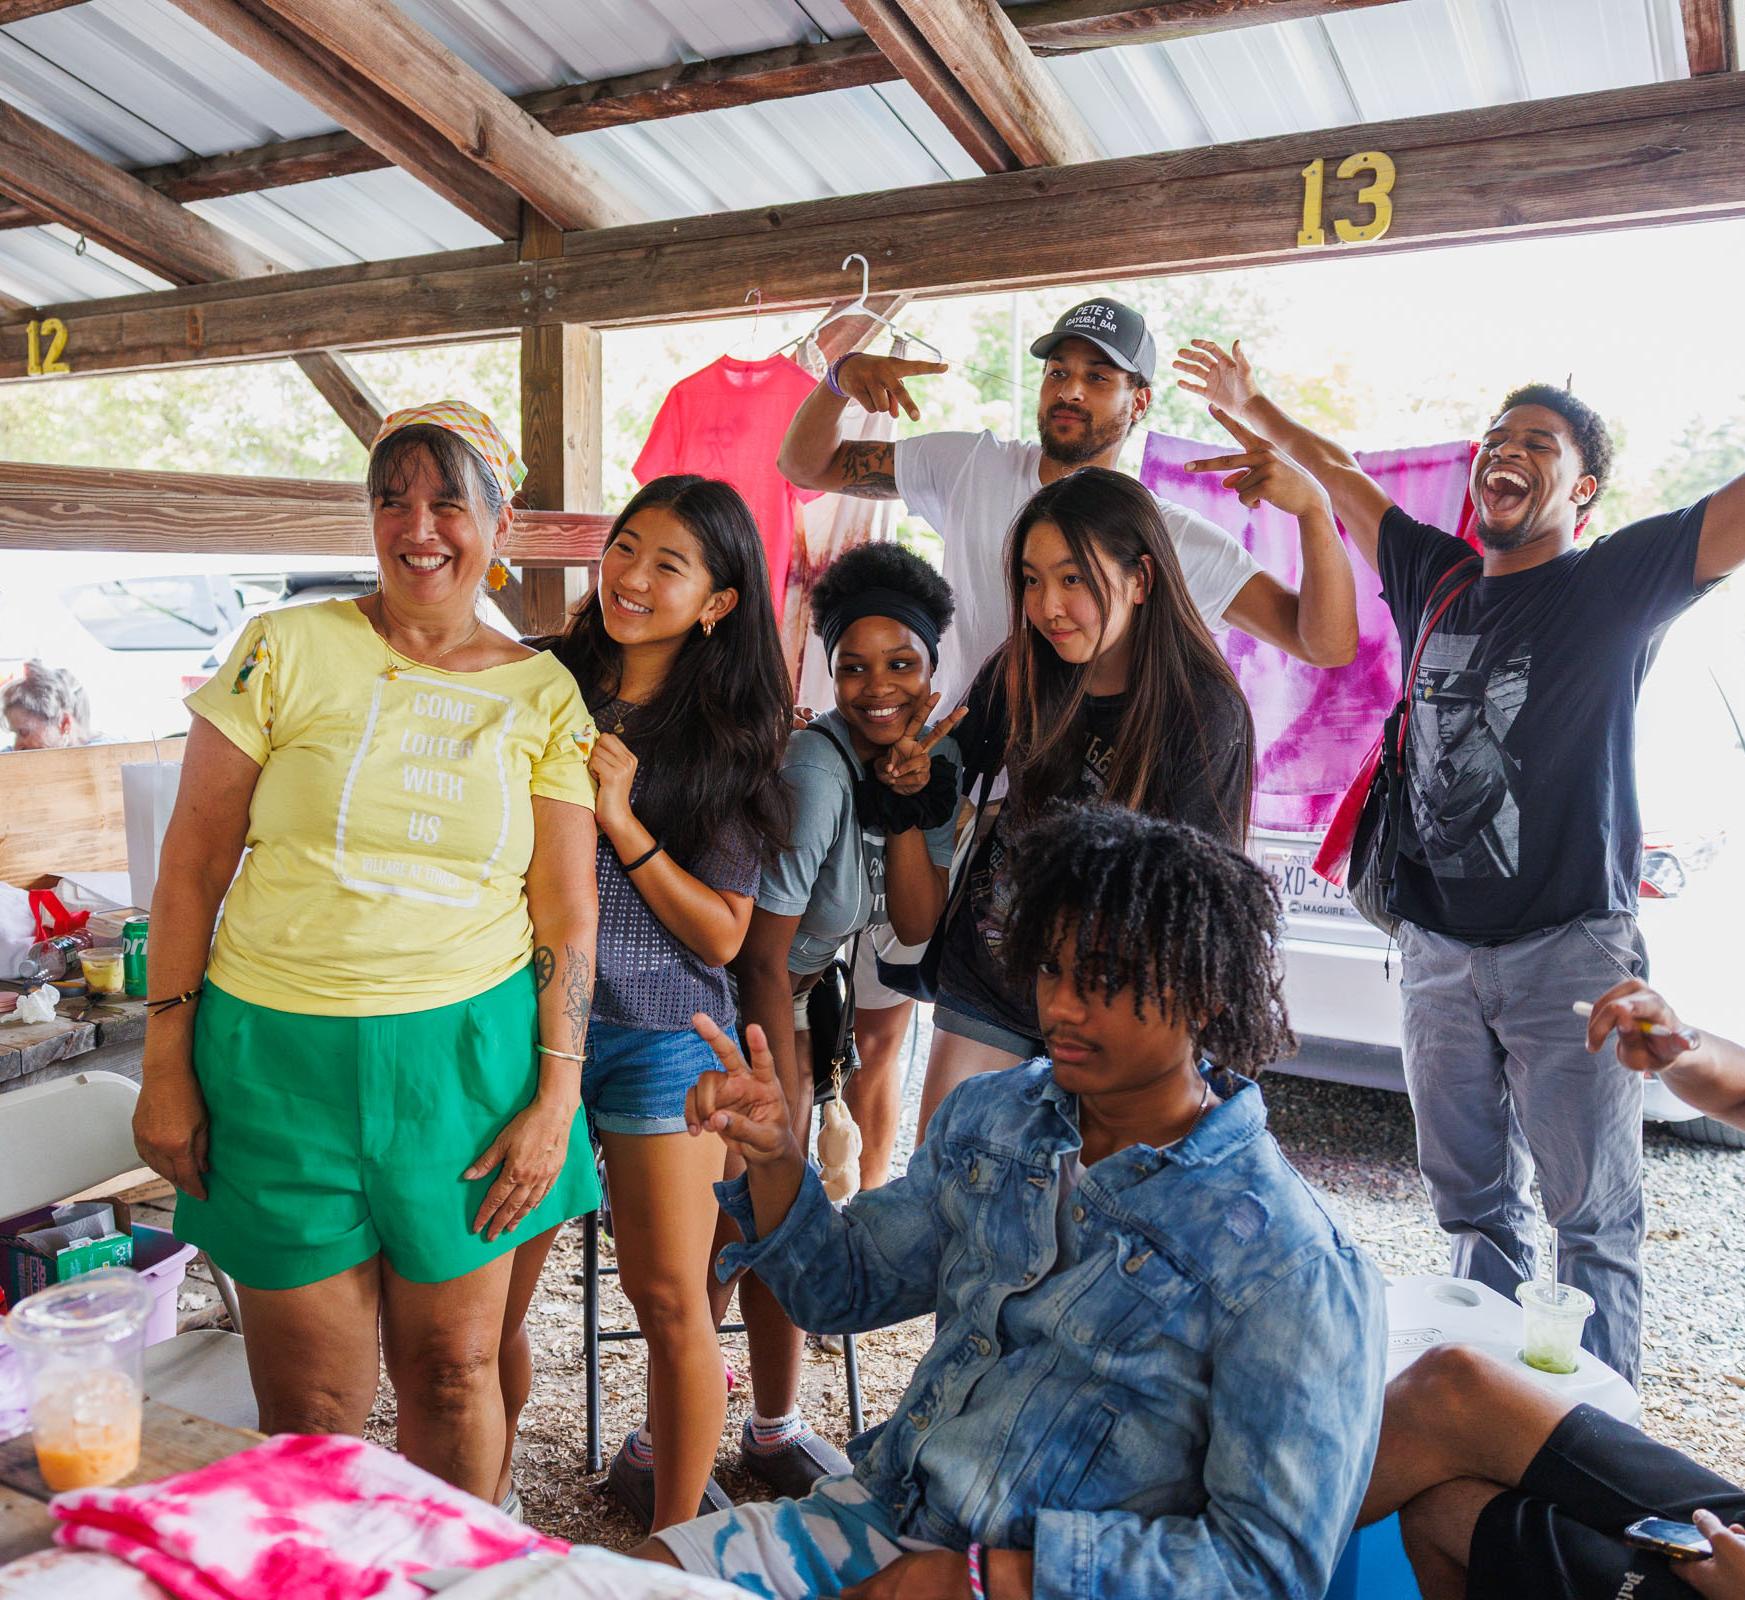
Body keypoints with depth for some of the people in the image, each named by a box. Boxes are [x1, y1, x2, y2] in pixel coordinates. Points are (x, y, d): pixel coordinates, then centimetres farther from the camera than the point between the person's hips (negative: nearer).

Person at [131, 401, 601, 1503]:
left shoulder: (545, 695, 3)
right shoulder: (287, 650, -1)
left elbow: (567, 911, 2)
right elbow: (193, 864, 1)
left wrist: (555, 1100, -3)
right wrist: (167, 1064, -1)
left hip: (469, 1057, 1)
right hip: (280, 1051, 0)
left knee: (453, 1370, 12)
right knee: (311, 1406, 9)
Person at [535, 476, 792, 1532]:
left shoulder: (731, 739, -2)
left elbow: (722, 933, -5)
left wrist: (620, 820, -15)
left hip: (661, 1038, -1)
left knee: (672, 1301, 3)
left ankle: (677, 1537, 26)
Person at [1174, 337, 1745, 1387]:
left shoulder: (1618, 583, -2)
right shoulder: (1437, 577, 11)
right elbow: (1343, 479, 24)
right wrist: (1254, 410, 32)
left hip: (1570, 946, -5)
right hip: (1438, 945, 5)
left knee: (1593, 1216, 1)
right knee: (1475, 1205, 15)